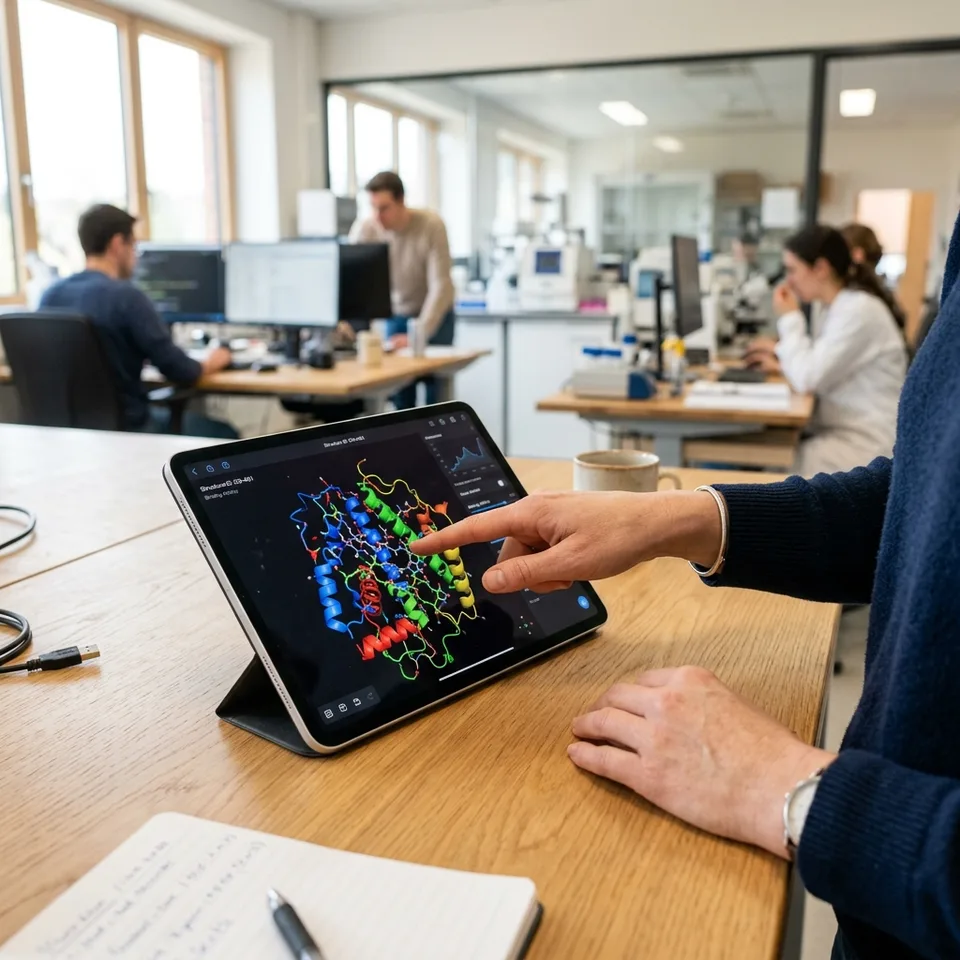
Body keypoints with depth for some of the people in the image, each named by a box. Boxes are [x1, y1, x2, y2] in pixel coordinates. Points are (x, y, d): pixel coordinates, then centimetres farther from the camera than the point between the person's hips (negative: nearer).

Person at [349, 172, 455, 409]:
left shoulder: (431, 225, -24)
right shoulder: (364, 229, -17)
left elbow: (440, 285, -26)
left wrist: (418, 335, -35)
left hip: (435, 315, -2)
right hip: (396, 315, 3)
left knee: (436, 390, -6)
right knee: (399, 390, 0)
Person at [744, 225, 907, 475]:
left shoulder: (859, 309, -18)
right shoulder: (843, 306, 11)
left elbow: (807, 380, -22)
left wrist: (789, 318, -10)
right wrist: (784, 363, 7)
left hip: (866, 445, -9)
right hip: (843, 432, 9)